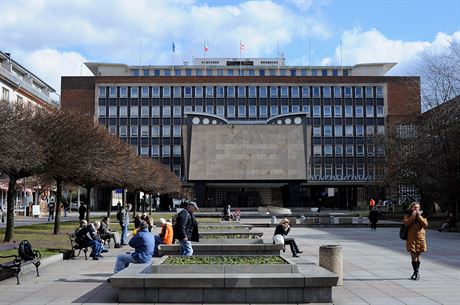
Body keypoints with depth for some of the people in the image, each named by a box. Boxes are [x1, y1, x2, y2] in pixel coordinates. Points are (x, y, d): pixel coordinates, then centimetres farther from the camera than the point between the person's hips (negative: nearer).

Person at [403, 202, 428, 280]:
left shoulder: (422, 215, 8)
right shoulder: (408, 214, 4)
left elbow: (425, 225, -5)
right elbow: (406, 223, -12)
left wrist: (419, 216, -11)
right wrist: (413, 216, -16)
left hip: (420, 237, 2)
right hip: (411, 238, -2)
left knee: (418, 256, 8)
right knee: (413, 256, -8)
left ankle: (416, 272, 21)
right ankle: (417, 272, -4)